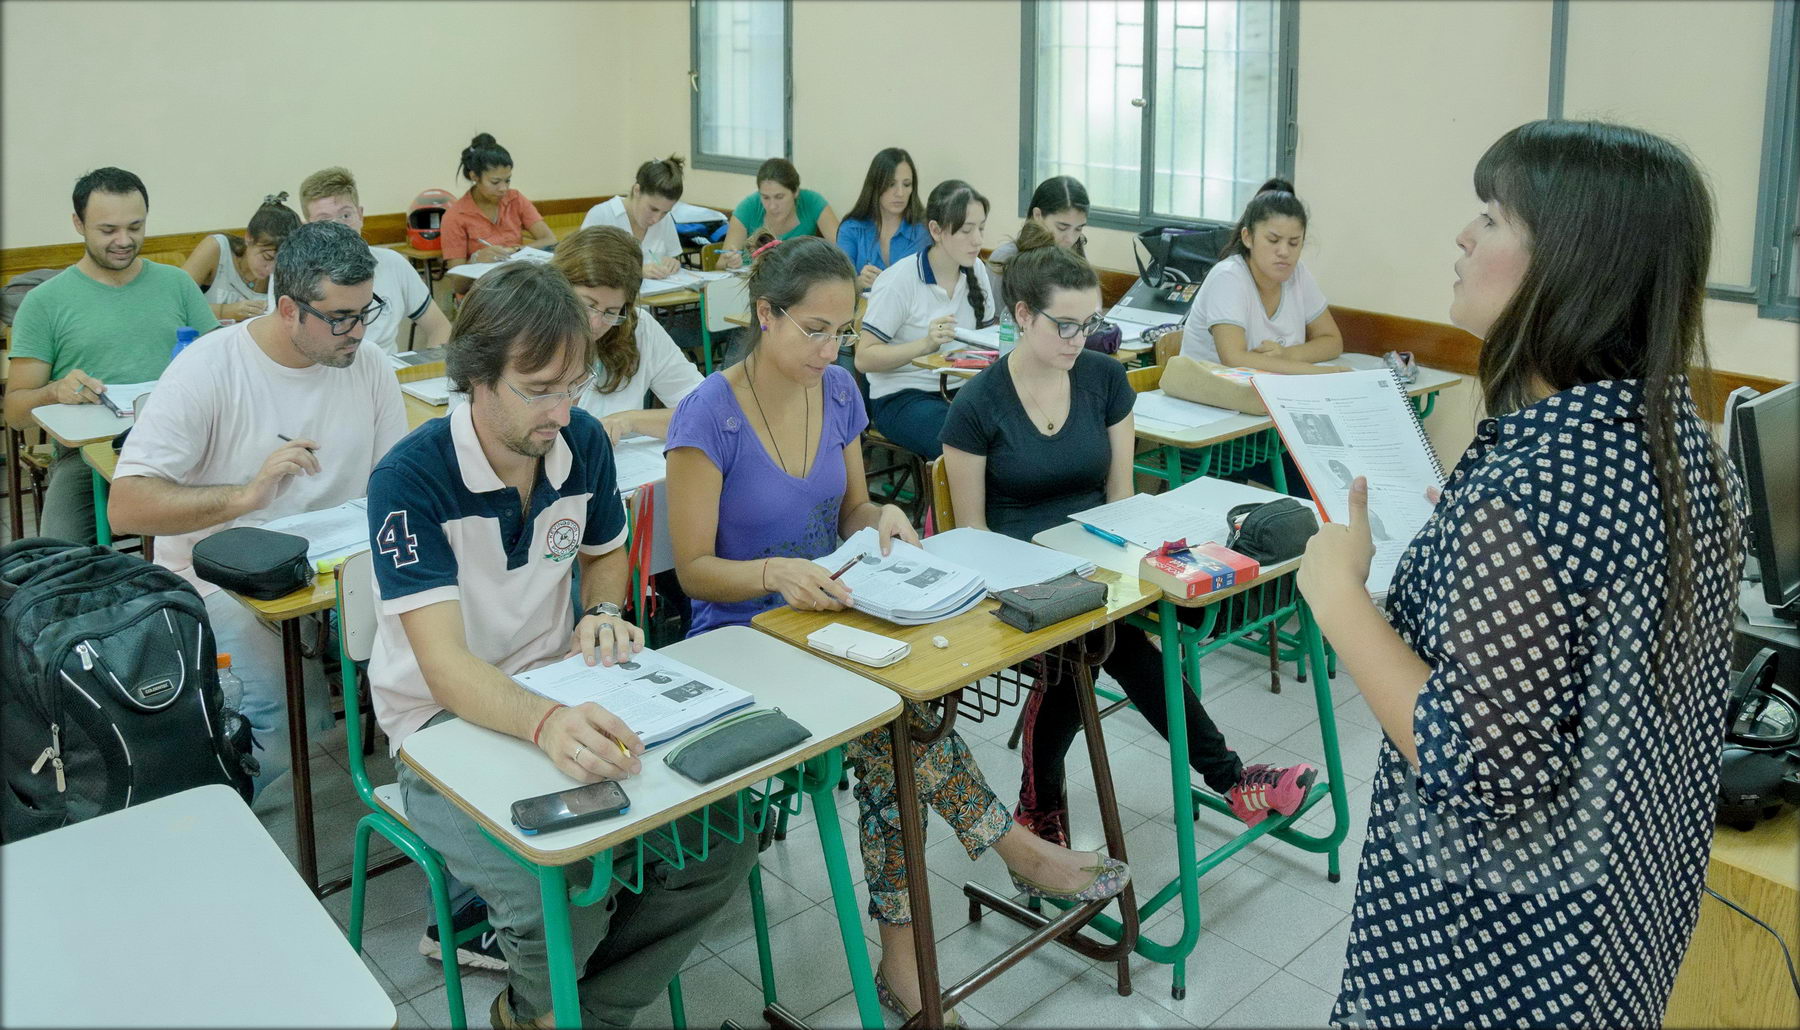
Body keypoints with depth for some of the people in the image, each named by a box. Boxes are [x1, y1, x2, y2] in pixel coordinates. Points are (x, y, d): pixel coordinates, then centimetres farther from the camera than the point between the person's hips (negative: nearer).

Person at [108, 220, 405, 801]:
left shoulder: (368, 366, 3)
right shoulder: (208, 368, -12)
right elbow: (126, 507, -18)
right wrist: (246, 495, -29)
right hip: (224, 575, -4)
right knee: (290, 730, -26)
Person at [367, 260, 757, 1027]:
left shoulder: (584, 442, -4)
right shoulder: (410, 479, -21)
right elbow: (445, 666, -29)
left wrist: (603, 613, -6)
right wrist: (546, 725, -49)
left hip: (559, 697, 5)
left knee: (728, 831, -15)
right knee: (565, 900, -30)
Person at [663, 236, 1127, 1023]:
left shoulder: (839, 391, 2)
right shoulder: (708, 416, -16)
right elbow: (694, 569, -13)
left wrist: (879, 517, -11)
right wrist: (776, 573, -33)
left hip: (831, 620, 5)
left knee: (888, 748, -26)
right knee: (895, 712, -30)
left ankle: (901, 966, -16)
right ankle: (1021, 853, -11)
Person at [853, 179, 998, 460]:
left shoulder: (975, 270, 5)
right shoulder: (898, 281, -13)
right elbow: (864, 358, -13)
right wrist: (925, 344, -26)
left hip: (959, 389, 6)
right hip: (901, 398, -6)